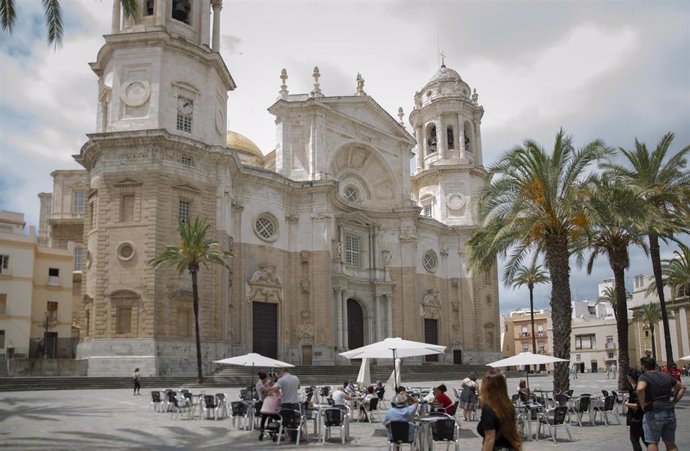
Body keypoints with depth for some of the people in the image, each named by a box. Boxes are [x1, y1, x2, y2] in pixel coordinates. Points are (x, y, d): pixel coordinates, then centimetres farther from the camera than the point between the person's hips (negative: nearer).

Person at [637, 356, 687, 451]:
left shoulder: (644, 376, -9)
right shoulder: (666, 376, 13)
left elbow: (640, 389, -30)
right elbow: (682, 387, 23)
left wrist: (642, 404, -17)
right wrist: (674, 401, 17)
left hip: (653, 414, -6)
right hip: (670, 413, 6)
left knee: (652, 443, 1)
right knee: (670, 443, 14)